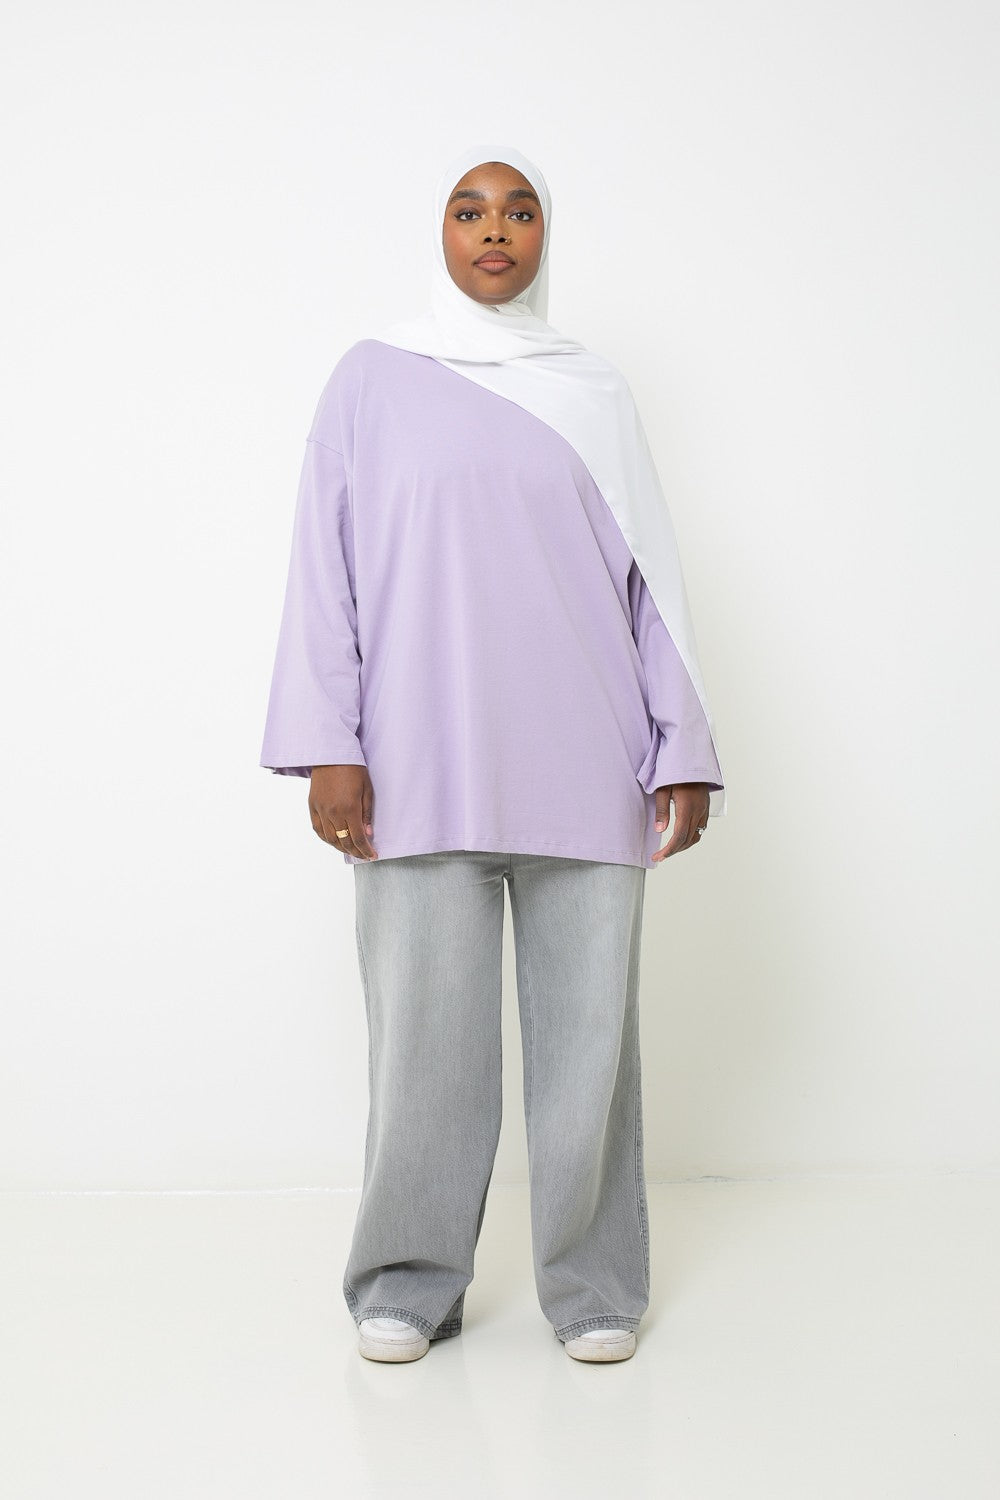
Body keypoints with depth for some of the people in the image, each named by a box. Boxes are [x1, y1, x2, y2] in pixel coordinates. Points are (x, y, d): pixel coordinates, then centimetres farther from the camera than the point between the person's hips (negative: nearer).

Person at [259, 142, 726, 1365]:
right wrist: (328, 747, -6)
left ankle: (591, 1284, 15)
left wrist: (685, 751, 3)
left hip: (581, 766, 2)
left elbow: (651, 580, 10)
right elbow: (324, 567, 4)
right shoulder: (374, 379, 9)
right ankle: (409, 1281, 14)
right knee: (425, 1021, -1)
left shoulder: (595, 394, 13)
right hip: (424, 765, -1)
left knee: (587, 1020, 2)